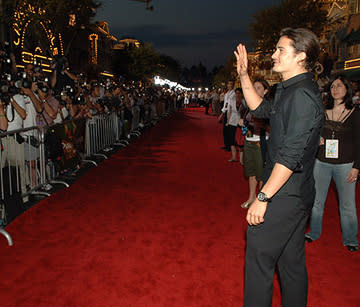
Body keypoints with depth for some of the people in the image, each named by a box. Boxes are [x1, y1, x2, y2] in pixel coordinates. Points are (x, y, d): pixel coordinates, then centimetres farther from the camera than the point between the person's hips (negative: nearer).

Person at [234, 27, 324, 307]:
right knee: (292, 262, 19)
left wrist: (263, 197, -22)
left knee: (259, 258, -1)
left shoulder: (303, 96, -19)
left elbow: (291, 155, -24)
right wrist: (244, 77, 16)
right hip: (296, 195, 10)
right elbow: (261, 109, 25)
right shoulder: (290, 90, 12)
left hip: (285, 197, -10)